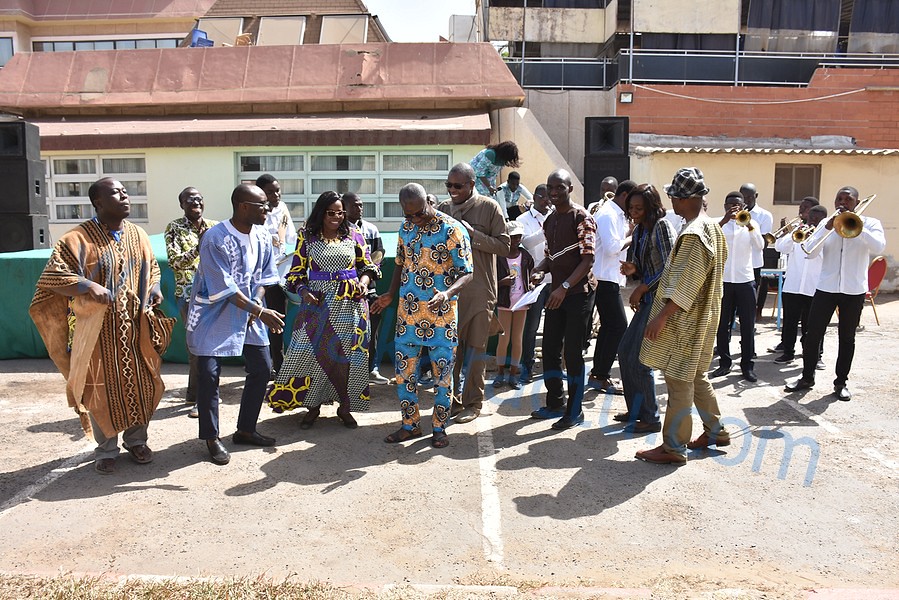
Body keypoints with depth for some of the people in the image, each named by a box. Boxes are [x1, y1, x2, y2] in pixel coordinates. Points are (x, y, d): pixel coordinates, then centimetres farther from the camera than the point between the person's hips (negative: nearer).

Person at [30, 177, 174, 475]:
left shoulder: (138, 235, 5)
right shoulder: (79, 238, -11)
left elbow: (152, 268, 21)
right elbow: (50, 276, -13)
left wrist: (154, 287, 0)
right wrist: (87, 285, -28)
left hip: (136, 328, 4)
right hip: (98, 330, -4)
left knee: (141, 383, 10)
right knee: (102, 388, 6)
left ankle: (136, 439, 29)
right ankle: (106, 449, 23)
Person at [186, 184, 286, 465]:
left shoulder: (263, 236, -1)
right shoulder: (215, 238, -22)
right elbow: (224, 288, -23)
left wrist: (257, 306, -11)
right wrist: (261, 311, -26)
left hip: (249, 312, 7)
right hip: (215, 314, -6)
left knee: (262, 369, 7)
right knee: (209, 374, -6)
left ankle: (245, 430, 24)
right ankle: (212, 438, 12)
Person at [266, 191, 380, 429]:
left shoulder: (353, 234, 5)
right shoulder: (307, 237, 2)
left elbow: (367, 264, 10)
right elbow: (297, 271, 4)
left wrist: (364, 282, -9)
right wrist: (304, 292, -13)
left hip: (350, 302, 1)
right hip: (319, 302, 0)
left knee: (348, 353, 4)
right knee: (313, 352, -1)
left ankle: (345, 407, 18)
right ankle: (313, 406, 16)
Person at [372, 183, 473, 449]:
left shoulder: (452, 230, -12)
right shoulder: (405, 228, 7)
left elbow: (467, 272, -13)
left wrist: (447, 293, -30)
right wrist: (391, 294, 9)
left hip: (441, 315, -5)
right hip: (408, 312, 5)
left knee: (443, 373, 5)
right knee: (404, 371, 9)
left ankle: (439, 427, 20)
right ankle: (410, 424, 24)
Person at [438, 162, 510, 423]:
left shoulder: (489, 208, -4)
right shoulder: (443, 208, 8)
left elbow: (504, 246, -8)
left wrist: (473, 234, -16)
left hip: (480, 289, -4)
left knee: (476, 347, 4)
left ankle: (473, 403, 15)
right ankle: (452, 400, 23)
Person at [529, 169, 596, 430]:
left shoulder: (581, 218, -11)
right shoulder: (550, 220, 13)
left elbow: (587, 260, -19)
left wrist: (564, 287, -27)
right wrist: (540, 270, -1)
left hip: (579, 293, -7)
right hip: (556, 292, 7)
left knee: (572, 352, -2)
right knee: (550, 350, 11)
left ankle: (574, 411, 12)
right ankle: (555, 404, 26)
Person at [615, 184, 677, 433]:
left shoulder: (661, 226, -13)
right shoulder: (639, 229, 13)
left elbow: (668, 267, -19)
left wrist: (641, 288, -14)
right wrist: (632, 270, -3)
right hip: (646, 300, 10)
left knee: (638, 360, -7)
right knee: (624, 352, 13)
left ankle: (650, 418, 8)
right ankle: (635, 410, 26)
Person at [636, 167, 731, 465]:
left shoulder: (693, 234, -21)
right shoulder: (712, 227, 11)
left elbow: (684, 286, -25)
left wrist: (661, 317, -22)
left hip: (684, 319, -10)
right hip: (701, 317, 10)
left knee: (679, 382, -2)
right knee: (695, 377, 20)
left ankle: (673, 447, 6)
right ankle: (715, 431, 32)